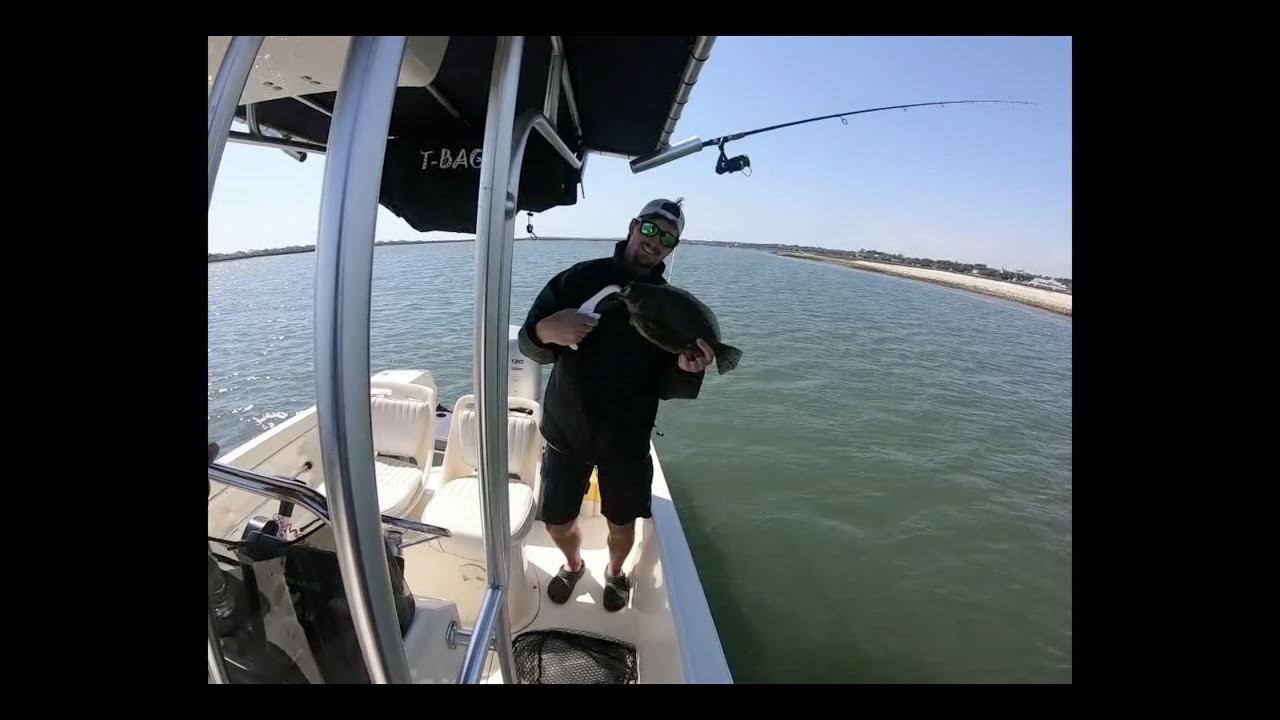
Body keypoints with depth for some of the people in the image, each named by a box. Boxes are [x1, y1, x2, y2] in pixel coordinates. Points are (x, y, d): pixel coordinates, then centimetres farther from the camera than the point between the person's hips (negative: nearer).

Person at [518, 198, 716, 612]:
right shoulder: (579, 278, -9)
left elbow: (665, 386, -3)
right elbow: (528, 345, -7)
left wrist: (686, 370, -27)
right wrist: (546, 330, -30)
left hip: (627, 439, 0)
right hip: (564, 431, 0)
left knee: (622, 525, 13)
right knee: (557, 522, 13)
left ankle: (614, 572, 48)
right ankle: (573, 564, 48)